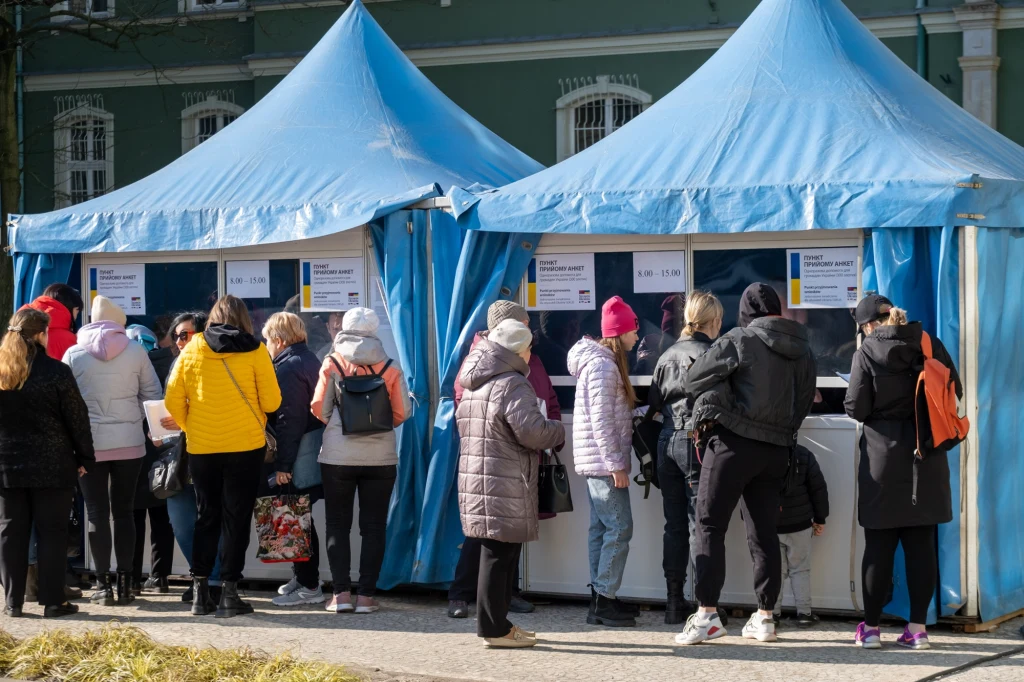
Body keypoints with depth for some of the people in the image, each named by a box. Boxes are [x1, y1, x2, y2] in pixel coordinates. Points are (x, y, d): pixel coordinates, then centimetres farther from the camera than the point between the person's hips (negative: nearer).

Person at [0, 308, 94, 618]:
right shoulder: (56, 372, -9)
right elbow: (77, 419, -6)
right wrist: (84, 457, 4)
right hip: (51, 466, -3)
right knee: (52, 532, 3)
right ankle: (53, 601, 3)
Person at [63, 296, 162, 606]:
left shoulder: (74, 354, -2)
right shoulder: (136, 351, -2)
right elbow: (153, 395, 3)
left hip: (90, 443, -1)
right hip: (130, 442, 1)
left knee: (97, 513, 4)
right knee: (124, 511, 8)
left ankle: (103, 584, 2)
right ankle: (125, 583, 7)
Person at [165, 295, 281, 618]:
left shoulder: (192, 349, 2)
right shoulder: (254, 351, -4)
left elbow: (173, 400, 3)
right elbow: (271, 401, -5)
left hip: (201, 447, 2)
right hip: (246, 446, -2)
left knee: (206, 518, 13)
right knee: (236, 519, 3)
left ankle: (200, 591, 13)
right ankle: (229, 592, 1)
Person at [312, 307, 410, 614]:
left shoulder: (332, 363, -1)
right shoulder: (389, 367, 2)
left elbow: (319, 408, -3)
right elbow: (402, 412, 0)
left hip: (338, 455, -1)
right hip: (380, 456, 1)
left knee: (337, 524, 8)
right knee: (373, 526, 6)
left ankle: (341, 592, 1)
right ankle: (366, 595, 3)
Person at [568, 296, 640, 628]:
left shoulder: (602, 360, 16)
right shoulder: (603, 365, -15)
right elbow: (601, 420, -20)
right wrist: (616, 464, -20)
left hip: (596, 463, 10)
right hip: (604, 462, -10)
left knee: (602, 529, 11)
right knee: (619, 529, -9)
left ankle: (600, 599, 15)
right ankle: (604, 601, -7)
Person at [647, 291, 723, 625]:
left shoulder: (668, 356, 12)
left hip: (667, 442, 6)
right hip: (698, 442, -6)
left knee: (674, 524, 10)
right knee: (700, 523, -4)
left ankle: (674, 602, 13)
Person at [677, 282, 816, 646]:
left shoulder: (741, 340, -8)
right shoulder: (803, 351, 10)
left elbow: (691, 381, -2)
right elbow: (804, 403, 15)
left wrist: (716, 401, 16)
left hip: (733, 442, -6)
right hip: (777, 450, 6)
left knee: (710, 526, -3)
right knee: (764, 533, 10)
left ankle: (707, 614, -11)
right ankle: (764, 617, 12)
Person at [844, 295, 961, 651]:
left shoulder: (867, 353, -9)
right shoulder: (930, 345, 0)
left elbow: (856, 409, -10)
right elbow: (955, 391, 5)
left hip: (884, 457, -3)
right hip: (926, 457, 3)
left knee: (879, 544, 4)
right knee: (921, 542, 7)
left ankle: (870, 627, 8)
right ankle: (918, 627, 8)